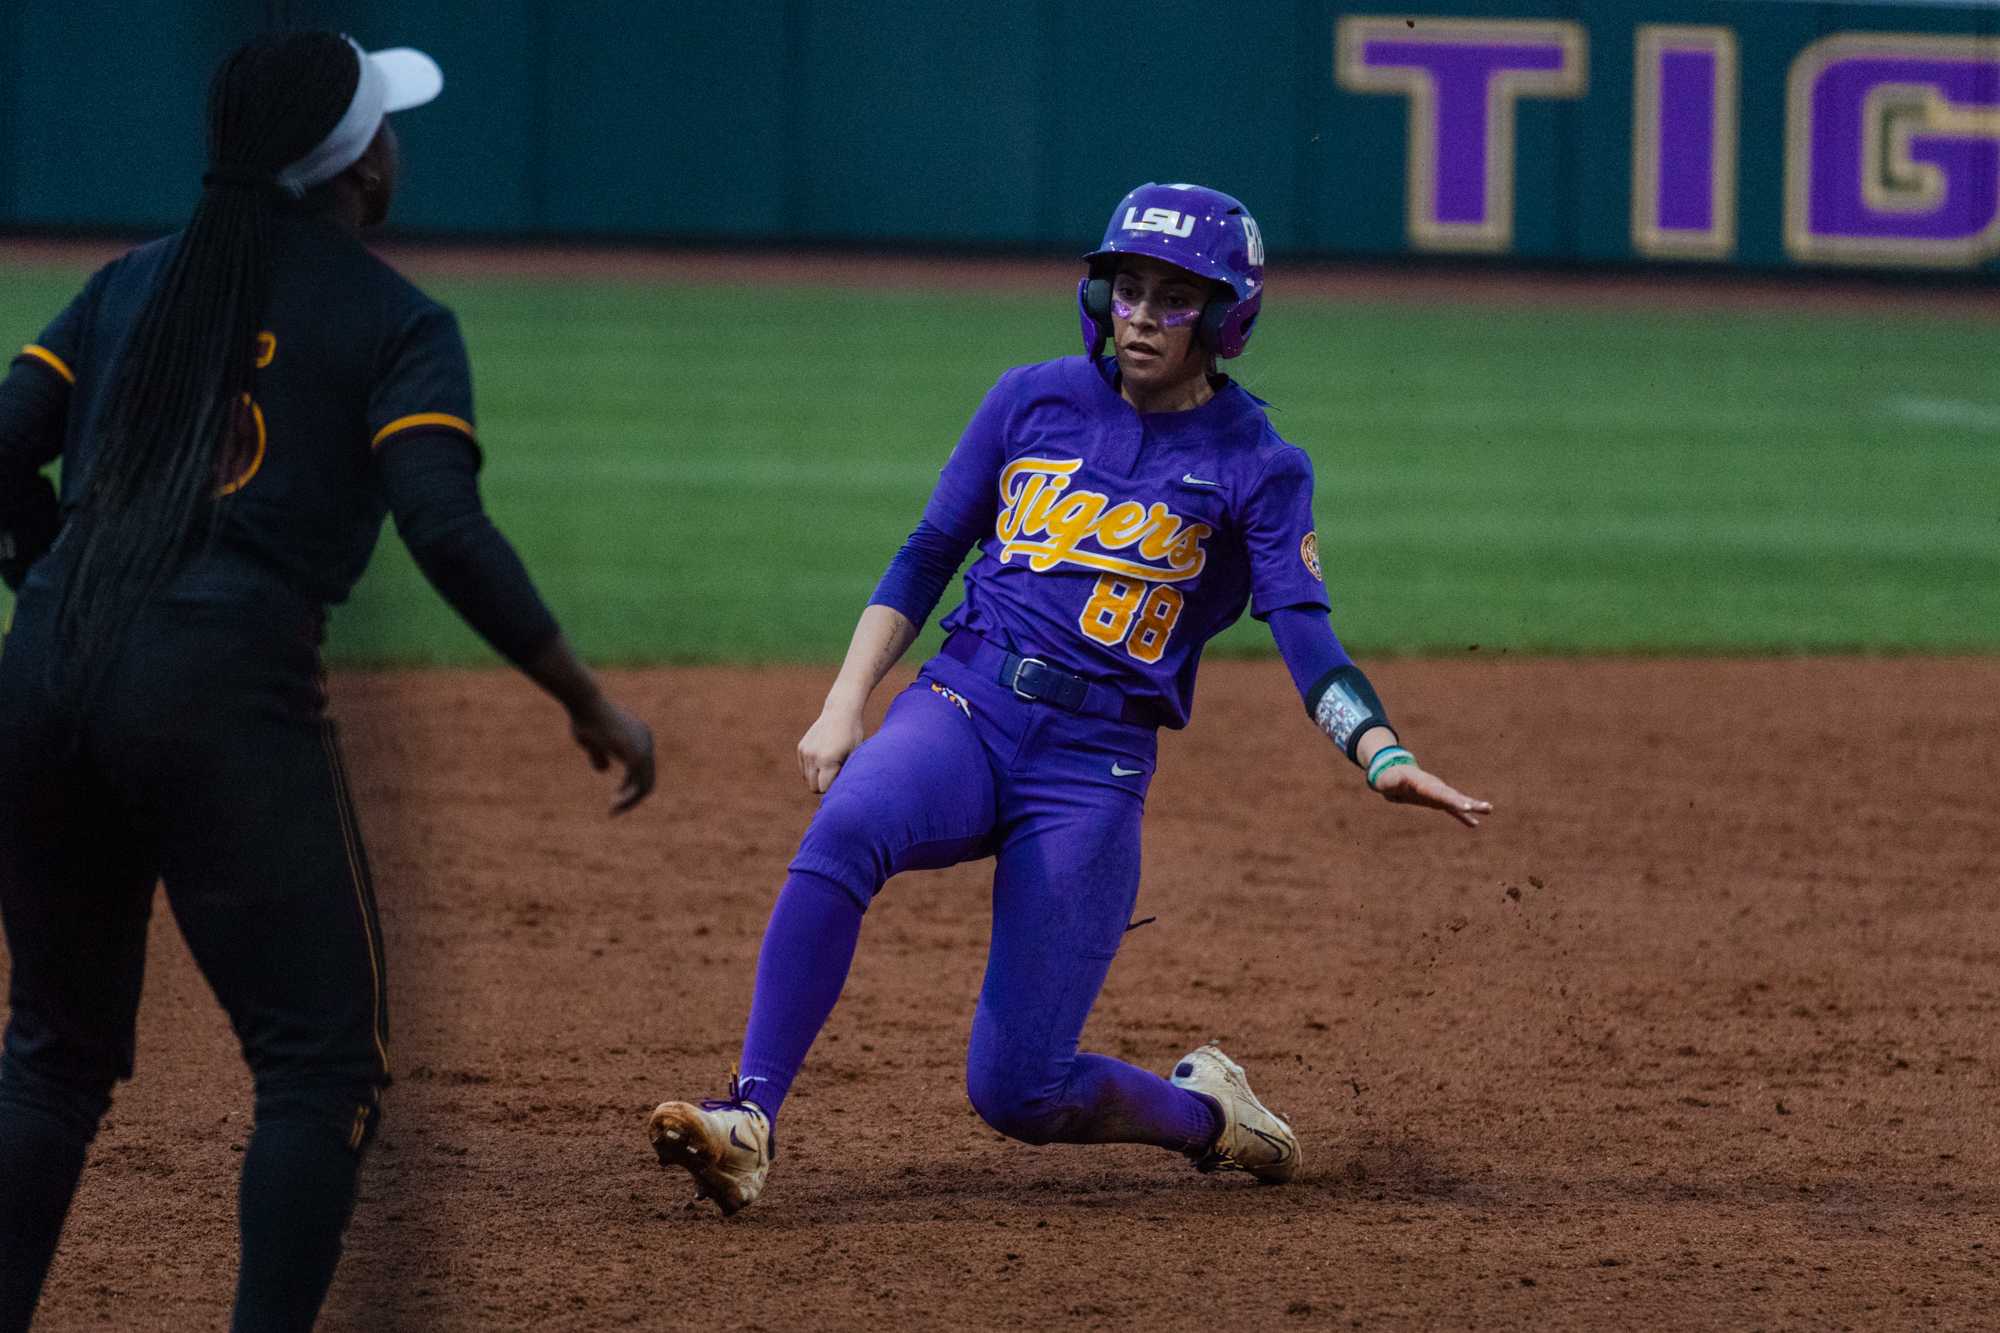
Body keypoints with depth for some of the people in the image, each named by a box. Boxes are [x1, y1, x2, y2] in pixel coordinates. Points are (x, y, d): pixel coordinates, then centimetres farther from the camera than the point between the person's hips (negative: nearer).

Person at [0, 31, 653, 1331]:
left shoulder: (133, 285, 18)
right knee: (323, 1059, 1)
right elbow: (448, 532, -11)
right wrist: (587, 700, -4)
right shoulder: (394, 322, 2)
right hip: (226, 692, -6)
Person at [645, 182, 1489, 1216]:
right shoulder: (1033, 401, 10)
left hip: (1094, 769, -2)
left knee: (1015, 1092, -8)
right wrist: (844, 705, 4)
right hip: (962, 706, 2)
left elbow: (1307, 637, -9)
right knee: (847, 829, -35)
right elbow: (927, 556, 15)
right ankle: (748, 1120, -37)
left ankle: (1202, 1110, 24)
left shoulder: (1257, 468, 2)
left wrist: (1384, 757, -27)